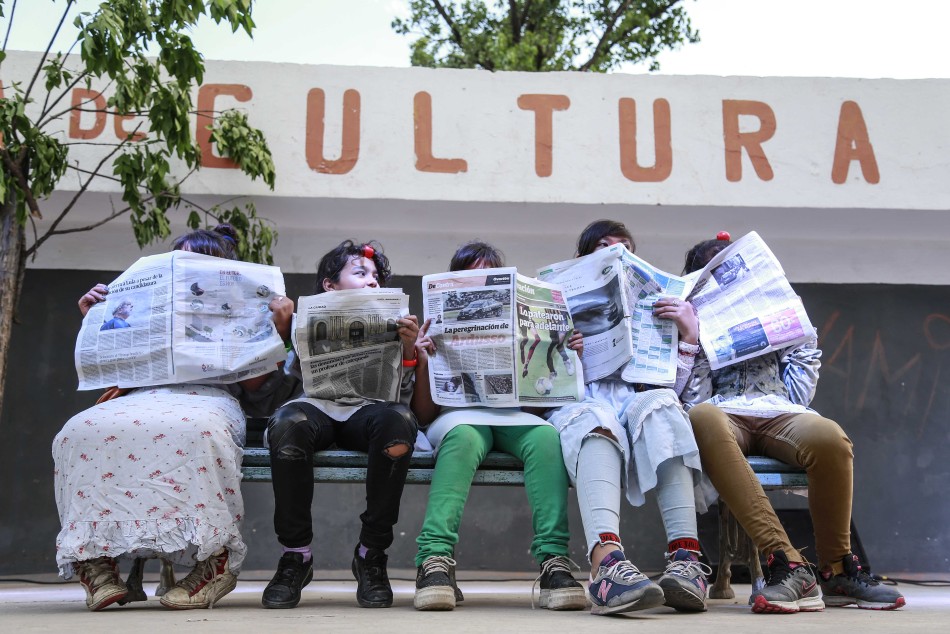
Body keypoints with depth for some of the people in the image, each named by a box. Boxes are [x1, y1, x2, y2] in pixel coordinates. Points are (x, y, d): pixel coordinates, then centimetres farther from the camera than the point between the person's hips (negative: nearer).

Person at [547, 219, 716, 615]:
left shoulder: (650, 312, 31)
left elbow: (673, 384, 19)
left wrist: (690, 335, 5)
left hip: (637, 400, 2)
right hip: (579, 402, -2)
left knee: (659, 404, -36)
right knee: (595, 419, -39)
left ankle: (685, 559, -50)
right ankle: (609, 563, -63)